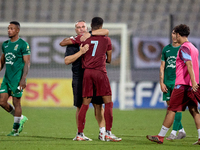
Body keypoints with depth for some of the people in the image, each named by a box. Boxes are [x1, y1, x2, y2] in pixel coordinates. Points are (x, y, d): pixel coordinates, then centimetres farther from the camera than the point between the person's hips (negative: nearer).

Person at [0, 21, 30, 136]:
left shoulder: (23, 44, -8)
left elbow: (27, 63, -11)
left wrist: (23, 79, -18)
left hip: (17, 79, -7)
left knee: (16, 103, -2)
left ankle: (15, 129, 9)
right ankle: (21, 118, 20)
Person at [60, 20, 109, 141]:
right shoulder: (73, 43, 6)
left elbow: (106, 31, -3)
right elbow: (67, 61, -5)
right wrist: (80, 52, -17)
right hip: (79, 78, 0)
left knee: (98, 104, -4)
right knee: (80, 106, 1)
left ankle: (102, 132, 0)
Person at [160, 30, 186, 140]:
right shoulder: (166, 49, 12)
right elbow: (162, 67, 12)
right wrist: (161, 83, 4)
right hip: (167, 81, 5)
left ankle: (174, 132, -10)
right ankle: (181, 131, 16)